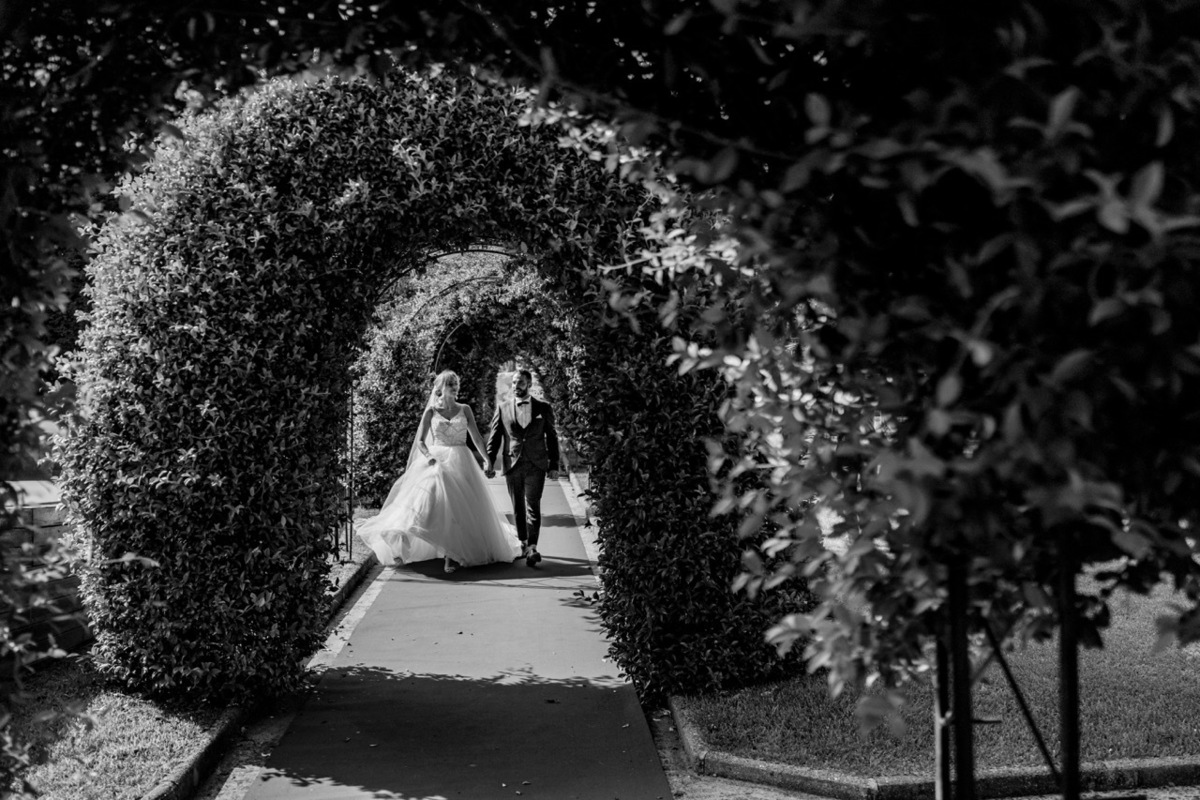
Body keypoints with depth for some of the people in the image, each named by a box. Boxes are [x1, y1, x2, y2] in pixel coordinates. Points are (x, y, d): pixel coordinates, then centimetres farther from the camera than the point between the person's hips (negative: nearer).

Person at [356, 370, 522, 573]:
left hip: (461, 462, 1)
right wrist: (430, 457, -18)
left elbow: (476, 437, 8)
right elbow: (420, 441, 0)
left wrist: (486, 458, -4)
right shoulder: (431, 411, 3)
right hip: (437, 461, -1)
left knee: (461, 507, -3)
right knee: (439, 503, -16)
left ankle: (453, 555, 3)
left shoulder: (465, 409, 7)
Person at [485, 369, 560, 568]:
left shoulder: (543, 408, 6)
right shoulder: (502, 408, 8)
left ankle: (532, 548, -16)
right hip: (512, 465, 2)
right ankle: (523, 544, 22)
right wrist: (489, 462, -5)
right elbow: (494, 437, 6)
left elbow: (551, 438, 7)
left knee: (533, 506, -11)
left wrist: (554, 465, 2)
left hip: (536, 465, -2)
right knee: (518, 508, 10)